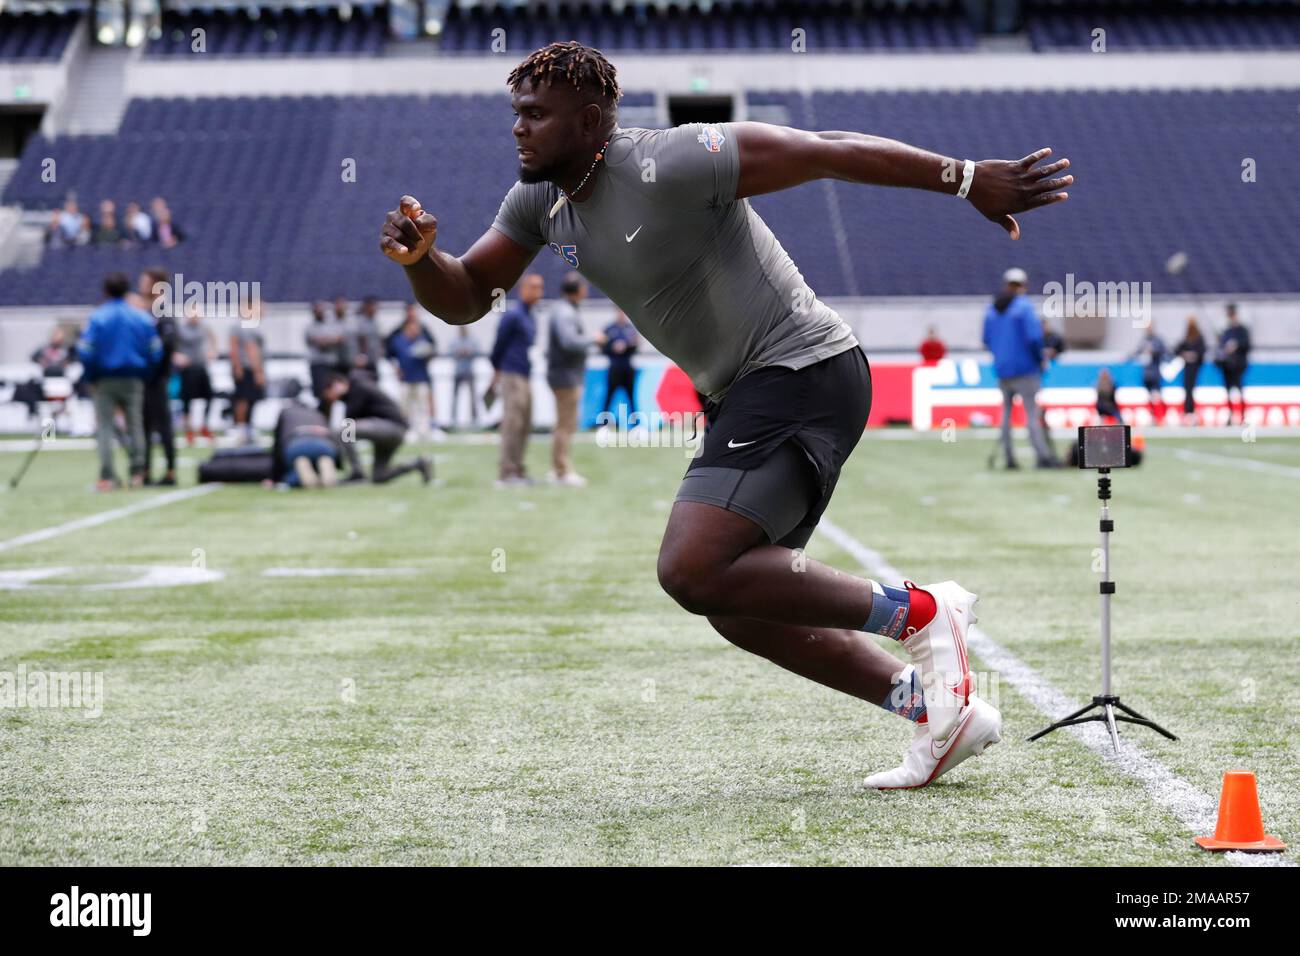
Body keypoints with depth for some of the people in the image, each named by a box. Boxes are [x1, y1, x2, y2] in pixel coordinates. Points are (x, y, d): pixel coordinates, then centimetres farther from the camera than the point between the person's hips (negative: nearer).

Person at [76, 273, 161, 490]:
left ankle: (107, 476, -7)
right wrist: (144, 375, 11)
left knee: (104, 427, 1)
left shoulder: (97, 317, -7)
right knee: (135, 426, 12)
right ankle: (137, 474, 9)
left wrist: (92, 377, 2)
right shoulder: (142, 318, 1)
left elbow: (85, 351, -11)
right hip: (133, 381, 2)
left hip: (105, 381, -2)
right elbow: (155, 351, 2)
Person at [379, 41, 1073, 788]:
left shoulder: (667, 165, -20)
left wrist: (967, 180, -20)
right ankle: (944, 711, 16)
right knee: (738, 606, 11)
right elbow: (465, 299, 12)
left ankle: (918, 613, -9)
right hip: (749, 395, 10)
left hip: (802, 371, -10)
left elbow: (831, 151, -19)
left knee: (695, 572, -22)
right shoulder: (540, 199, 7)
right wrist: (418, 256, -11)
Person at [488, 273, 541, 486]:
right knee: (512, 424, -10)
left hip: (526, 378, 9)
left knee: (524, 426, 9)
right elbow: (499, 345, -8)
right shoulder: (512, 315, -9)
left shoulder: (530, 318, 17)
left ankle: (518, 471, 15)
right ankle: (506, 473, -10)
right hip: (512, 375, -9)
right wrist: (496, 373, -1)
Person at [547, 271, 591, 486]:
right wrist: (592, 339, -16)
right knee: (566, 425, -9)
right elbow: (570, 341, -29)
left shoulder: (563, 310, 16)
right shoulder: (565, 312, -17)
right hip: (566, 376, -11)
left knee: (564, 424, 13)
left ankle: (558, 469, 17)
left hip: (567, 376, 11)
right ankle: (562, 471, -8)